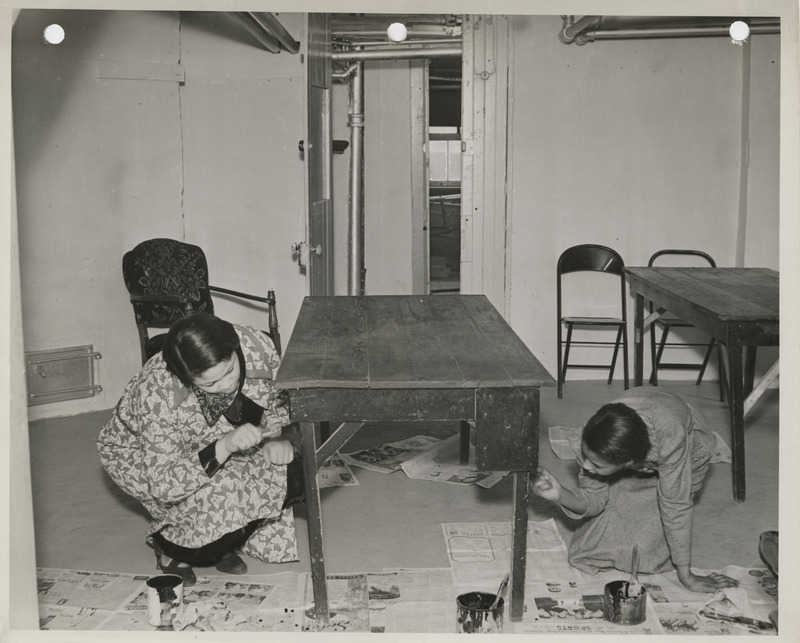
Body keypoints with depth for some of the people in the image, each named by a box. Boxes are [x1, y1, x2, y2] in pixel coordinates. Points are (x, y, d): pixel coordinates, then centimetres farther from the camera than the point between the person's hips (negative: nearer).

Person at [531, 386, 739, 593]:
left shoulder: (670, 439, -46)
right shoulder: (595, 439, -35)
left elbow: (676, 507, -37)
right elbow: (594, 497, -23)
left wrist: (687, 577, -31)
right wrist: (560, 495, -44)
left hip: (690, 453, -3)